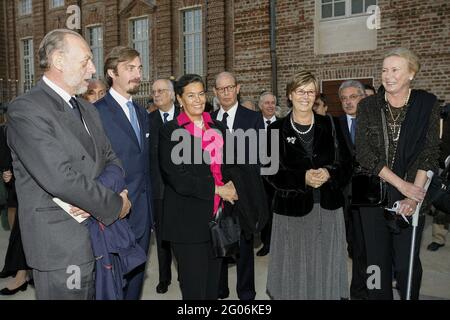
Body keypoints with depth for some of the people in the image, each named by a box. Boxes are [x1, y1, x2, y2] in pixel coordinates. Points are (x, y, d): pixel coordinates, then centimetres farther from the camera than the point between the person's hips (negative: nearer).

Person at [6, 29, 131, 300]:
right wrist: (115, 205, -14)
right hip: (61, 247, -7)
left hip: (100, 236, 8)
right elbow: (59, 178, -24)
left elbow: (111, 160, 10)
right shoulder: (26, 110, -14)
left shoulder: (88, 109, 14)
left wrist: (94, 199, -10)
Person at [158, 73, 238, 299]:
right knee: (194, 287, 4)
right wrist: (218, 189, -12)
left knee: (213, 283, 15)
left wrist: (230, 187, -3)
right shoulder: (170, 131, -5)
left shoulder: (217, 128, 12)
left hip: (217, 217, 5)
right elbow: (178, 178, -14)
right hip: (189, 220, -5)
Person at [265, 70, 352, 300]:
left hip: (328, 207, 2)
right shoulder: (277, 130, 0)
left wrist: (329, 173, -16)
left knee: (327, 264, 9)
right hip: (293, 208, -1)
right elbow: (271, 173, -5)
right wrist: (303, 178, -19)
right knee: (295, 266, 6)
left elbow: (345, 163, 4)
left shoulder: (329, 125, 6)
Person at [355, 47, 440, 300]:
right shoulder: (368, 106, 0)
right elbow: (364, 153, -7)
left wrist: (415, 195, -14)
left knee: (407, 263, 4)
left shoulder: (427, 104, 0)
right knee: (378, 261, 8)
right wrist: (402, 185, -14)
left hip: (413, 197, -1)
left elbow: (430, 153, -5)